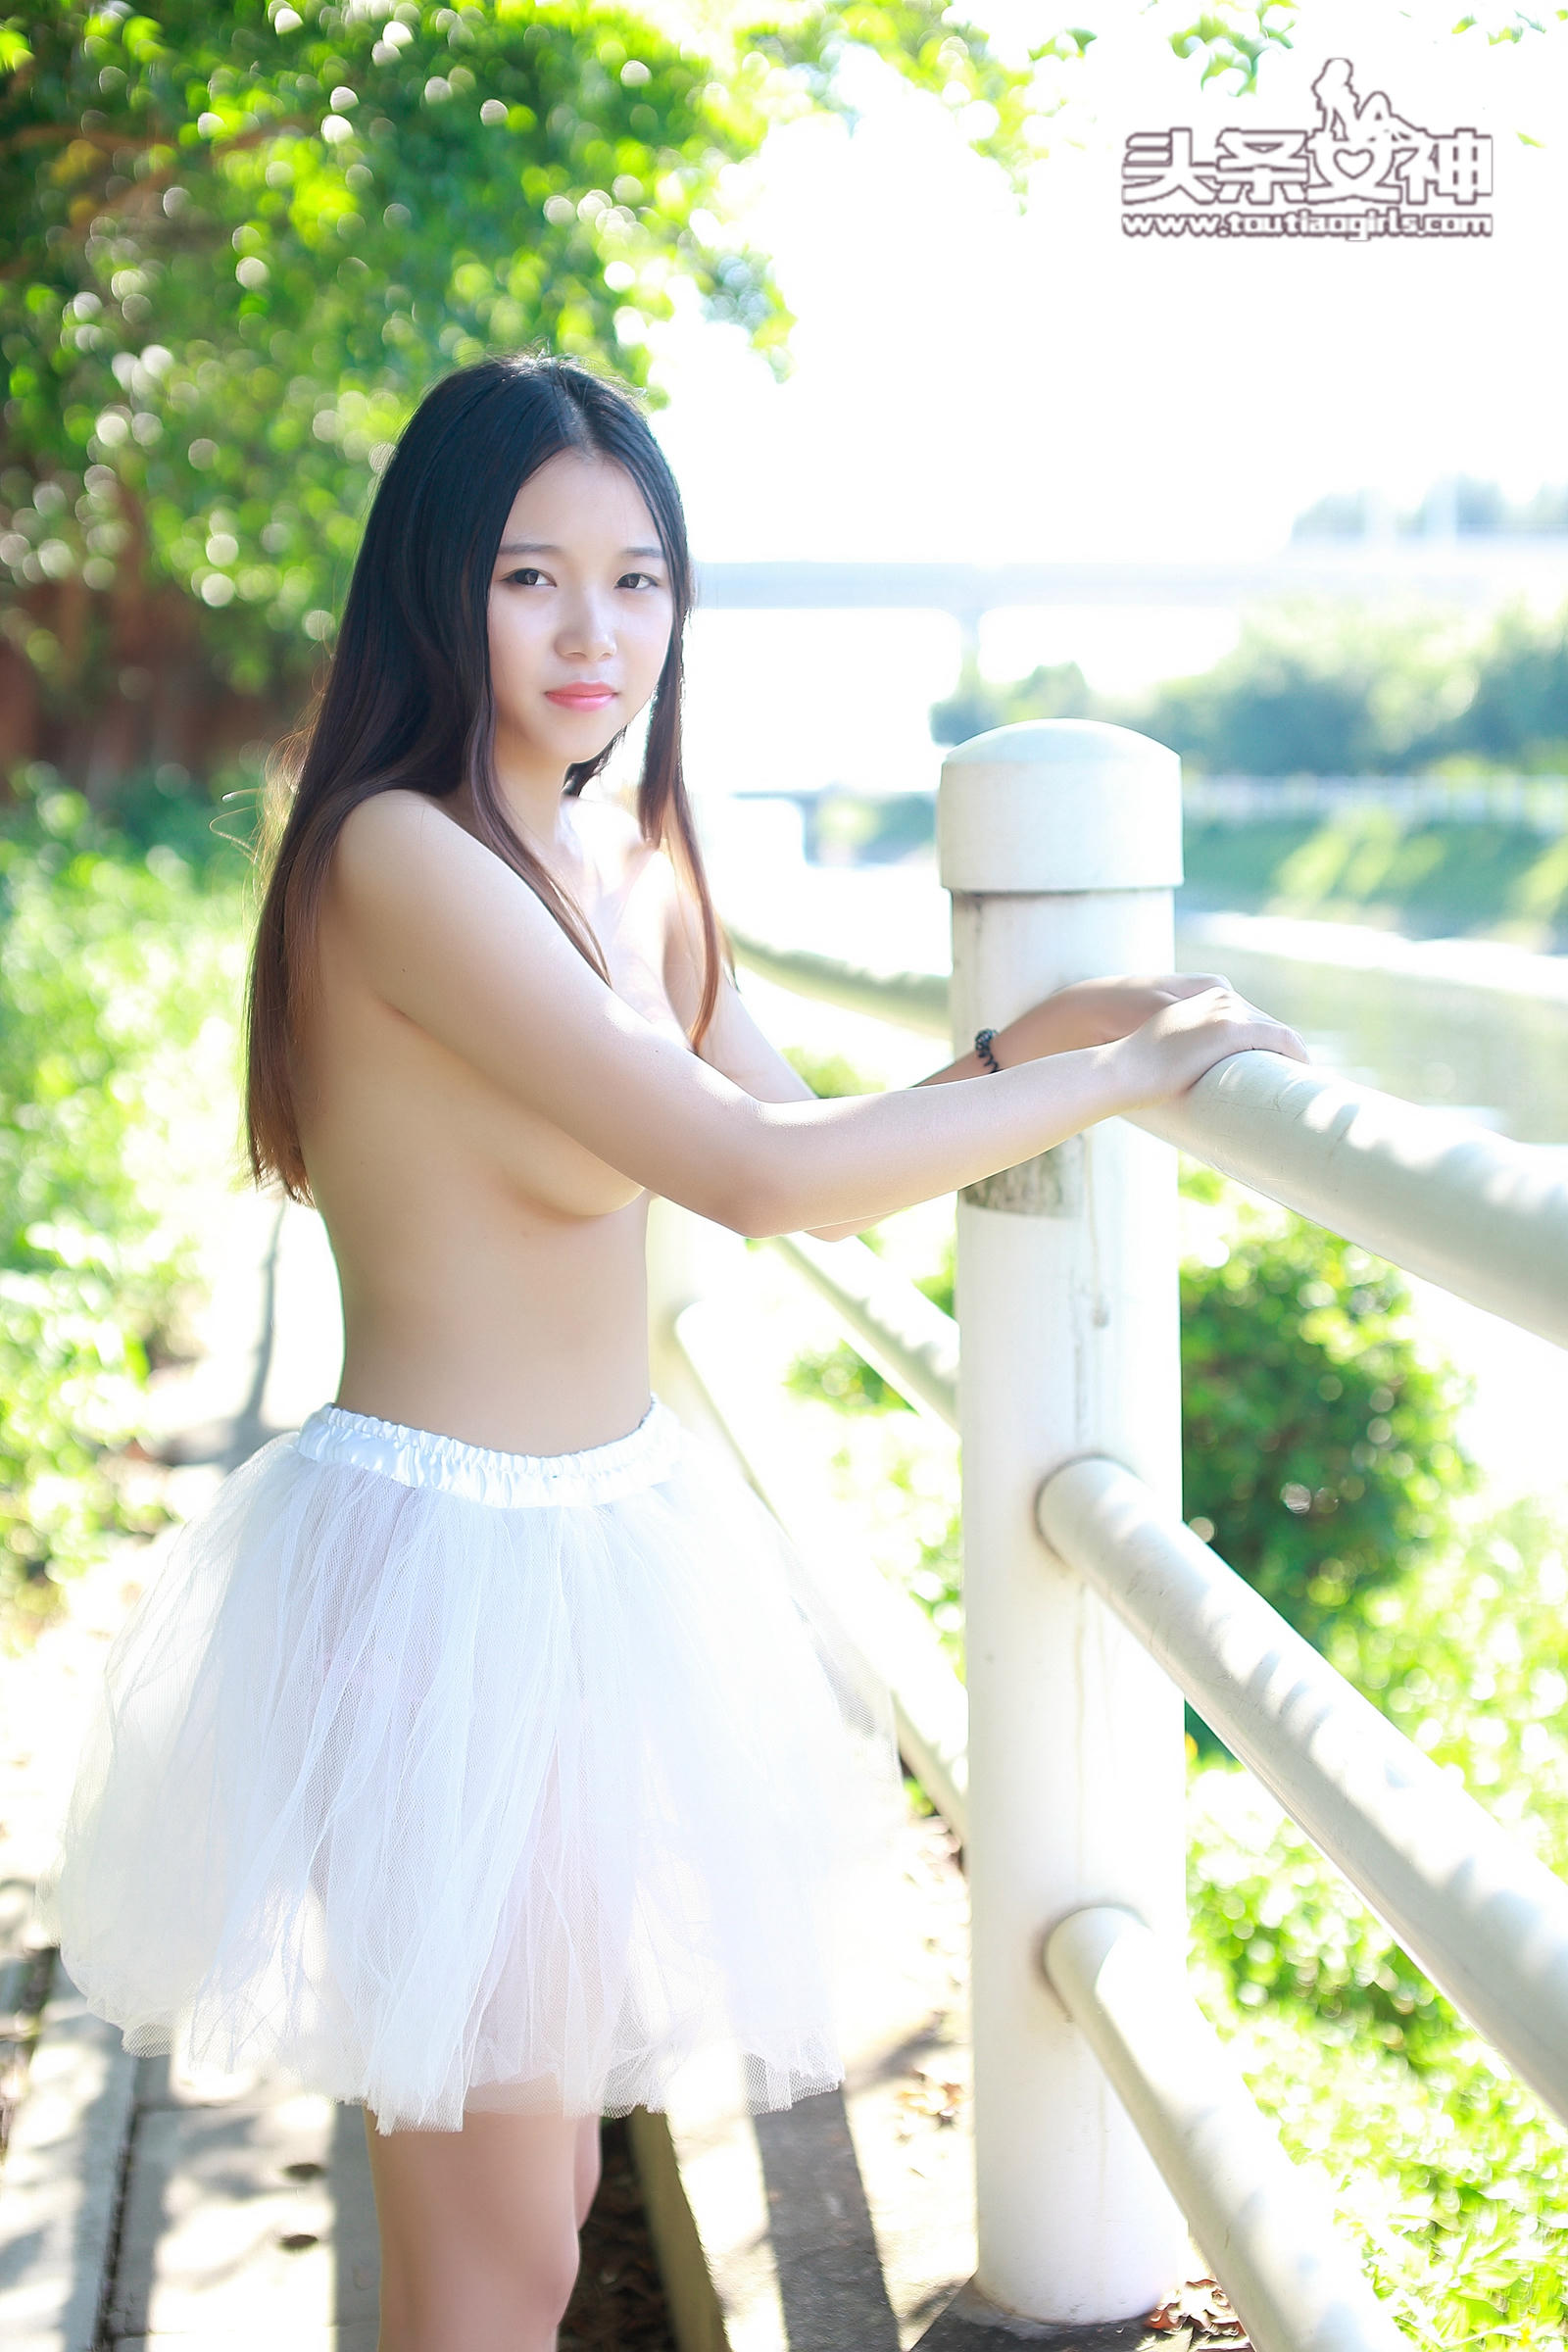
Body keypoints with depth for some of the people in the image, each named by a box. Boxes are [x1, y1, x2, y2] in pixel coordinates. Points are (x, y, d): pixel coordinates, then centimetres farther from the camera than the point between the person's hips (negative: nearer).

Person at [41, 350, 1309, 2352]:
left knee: (542, 2171, 22)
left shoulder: (635, 862, 8)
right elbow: (763, 1176, -26)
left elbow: (811, 1162, 14)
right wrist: (1126, 1072, -17)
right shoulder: (399, 856, -20)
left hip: (610, 1543, 9)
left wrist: (1027, 1041, 1)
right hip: (442, 1563, -9)